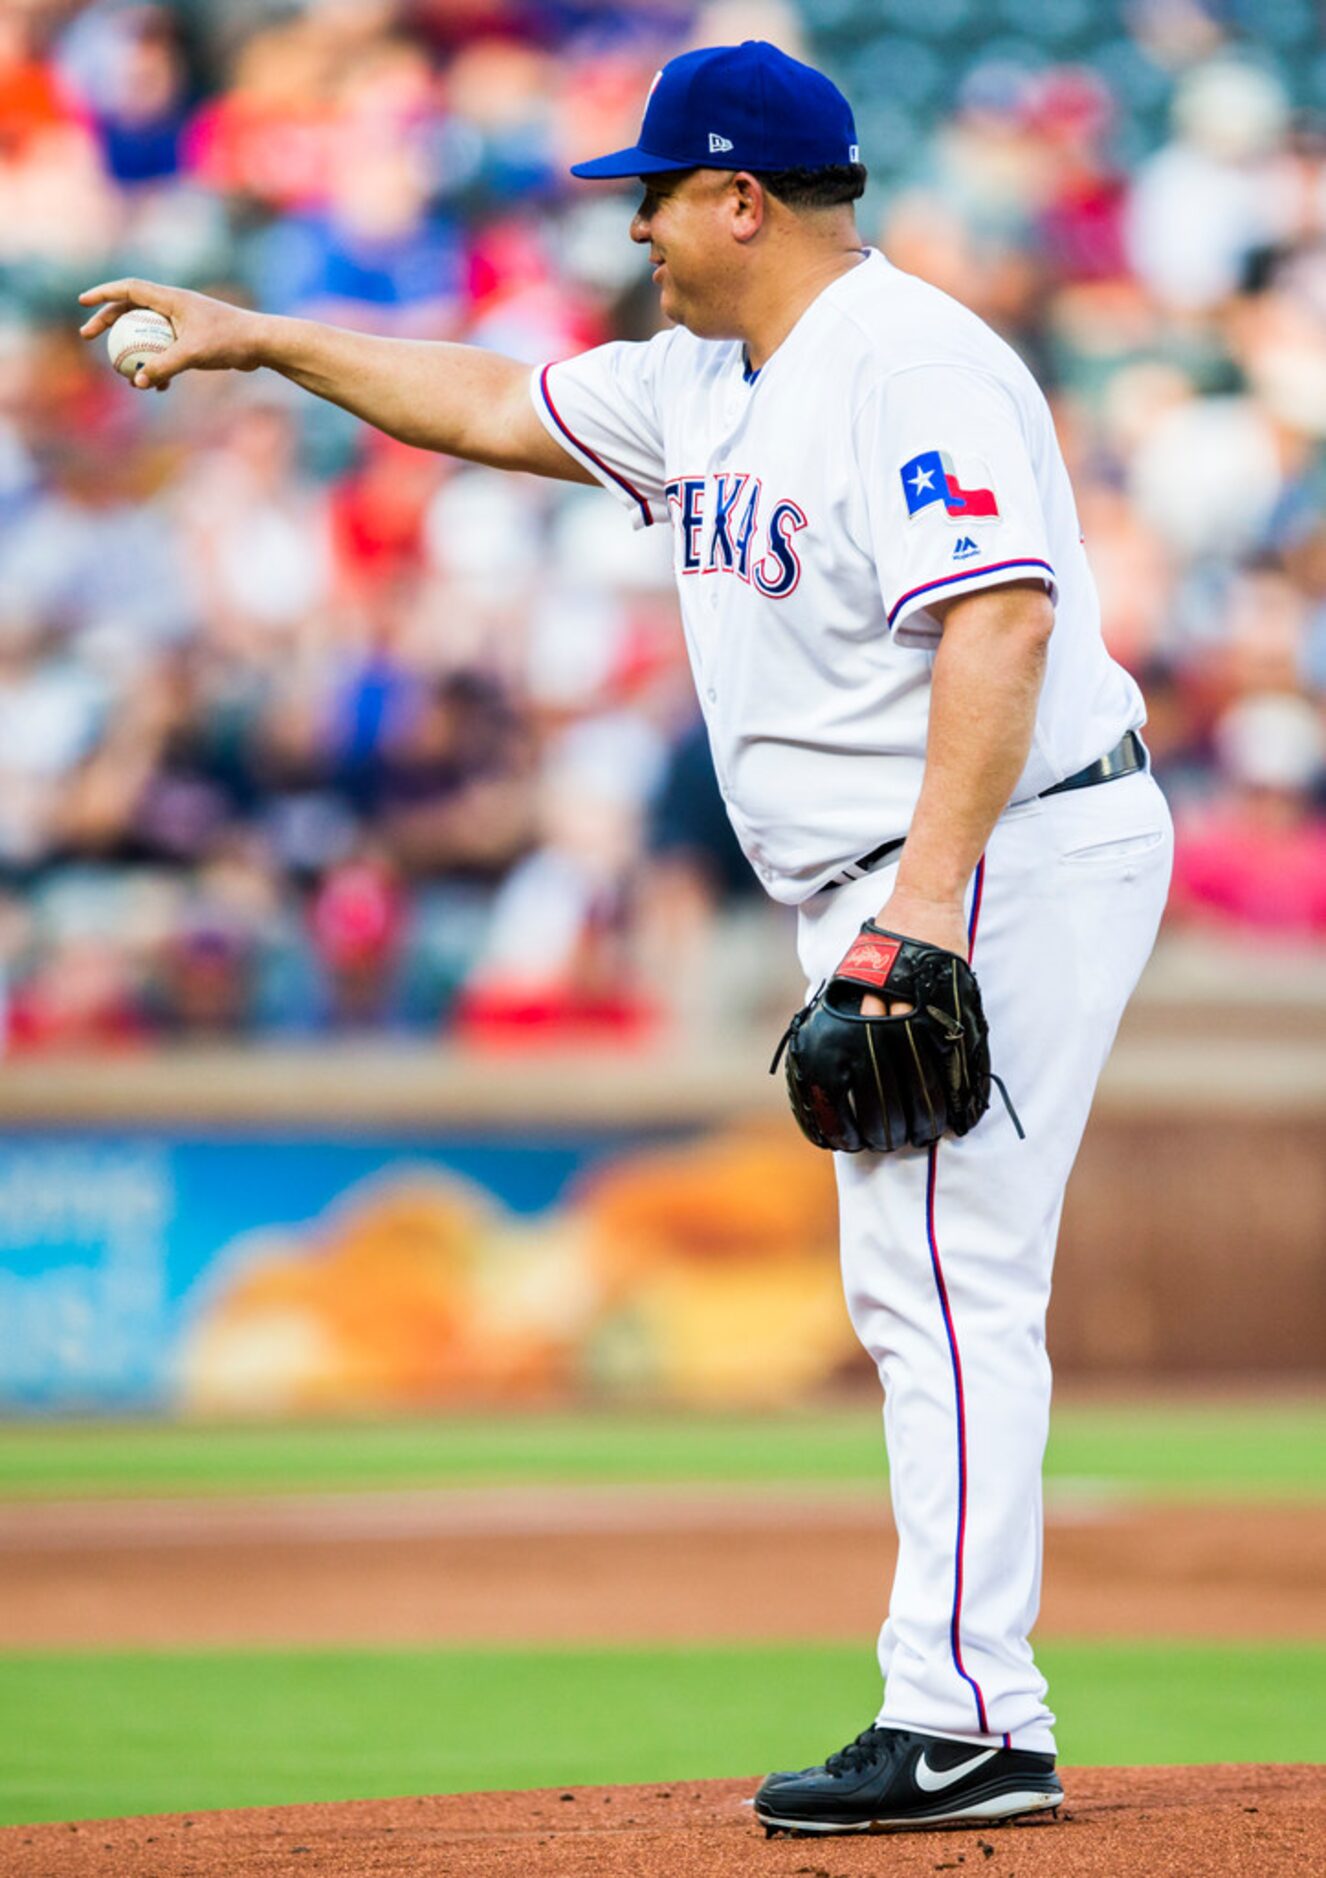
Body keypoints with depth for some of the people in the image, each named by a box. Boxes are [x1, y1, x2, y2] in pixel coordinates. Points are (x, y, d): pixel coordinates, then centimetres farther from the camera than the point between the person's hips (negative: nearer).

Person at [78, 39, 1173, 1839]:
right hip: (899, 890, 11)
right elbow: (500, 409, 29)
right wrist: (260, 340, 30)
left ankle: (968, 1723, -17)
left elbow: (1002, 620, -27)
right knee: (918, 1289, 8)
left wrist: (933, 891, -34)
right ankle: (968, 1717, 8)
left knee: (947, 1280, -14)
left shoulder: (907, 362, -16)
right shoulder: (710, 384, 15)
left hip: (1011, 860, -11)